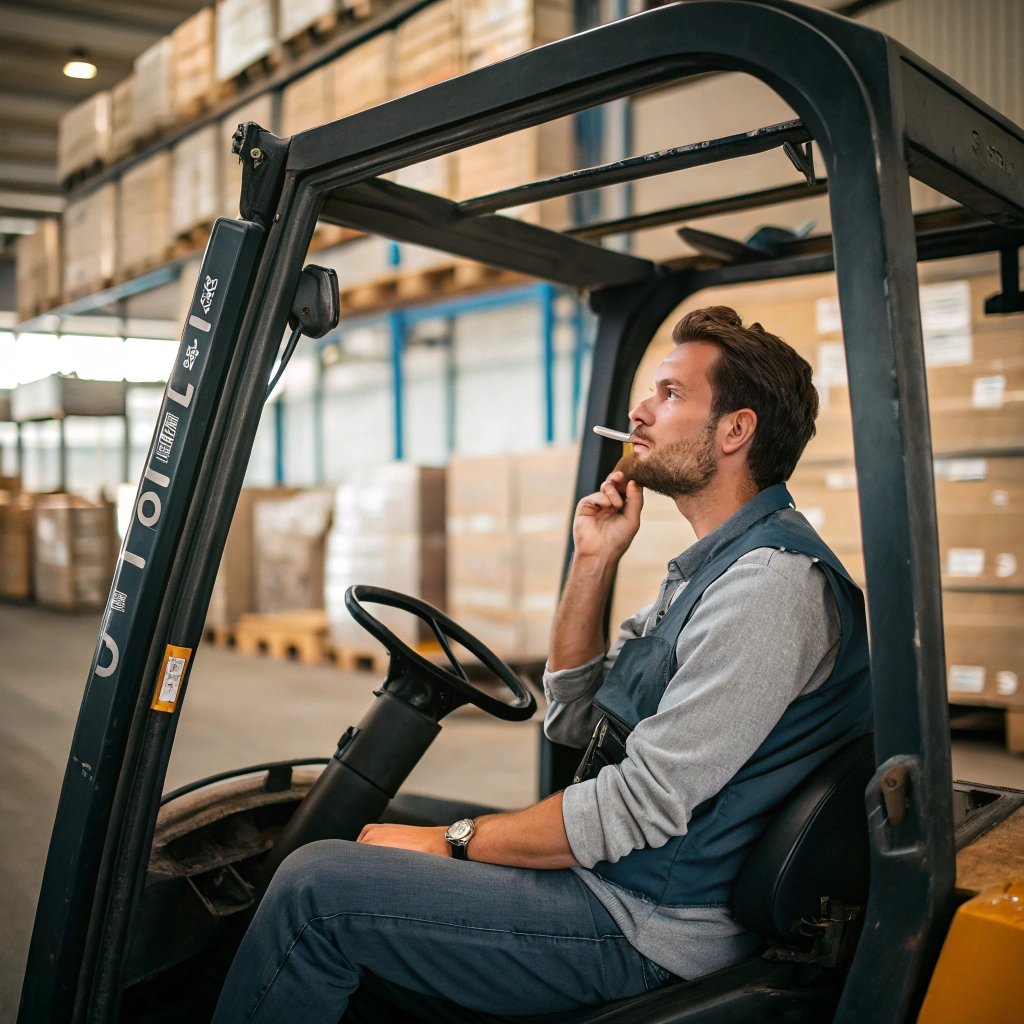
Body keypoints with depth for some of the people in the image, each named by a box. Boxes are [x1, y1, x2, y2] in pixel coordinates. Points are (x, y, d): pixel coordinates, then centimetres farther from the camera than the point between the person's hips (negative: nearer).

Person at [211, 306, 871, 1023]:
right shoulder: (712, 567, 14)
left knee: (319, 886, -13)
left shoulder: (772, 581, -20)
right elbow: (573, 720, 15)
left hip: (649, 924, -10)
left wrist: (456, 842, -13)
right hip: (611, 877, 10)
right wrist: (593, 564, 5)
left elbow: (645, 804, -23)